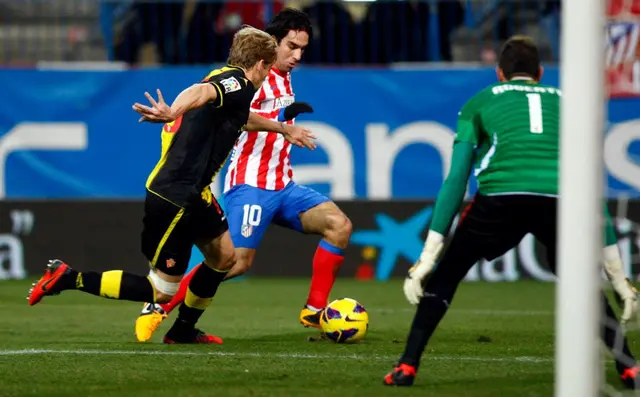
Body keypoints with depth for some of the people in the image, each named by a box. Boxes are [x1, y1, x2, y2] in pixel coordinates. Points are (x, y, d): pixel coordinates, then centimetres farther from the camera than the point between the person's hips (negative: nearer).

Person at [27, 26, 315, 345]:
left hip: (194, 194, 10)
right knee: (162, 291, -4)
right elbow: (201, 92, -37)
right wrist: (172, 113, -58)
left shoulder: (227, 81, 16)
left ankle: (183, 330, 33)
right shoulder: (237, 82, -13)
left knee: (224, 257, 22)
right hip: (174, 198, -10)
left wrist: (284, 129, 55)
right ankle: (68, 278, -4)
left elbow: (243, 117, 40)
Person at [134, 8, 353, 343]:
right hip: (250, 185, -8)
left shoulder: (282, 79, 17)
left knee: (339, 224, -8)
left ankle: (314, 311, -4)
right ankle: (157, 309, -6)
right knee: (238, 259, -16)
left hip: (281, 186, 8)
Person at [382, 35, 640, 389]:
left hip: (500, 199, -2)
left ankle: (407, 366, 13)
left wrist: (427, 257, 17)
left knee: (446, 272, 21)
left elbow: (456, 179, 18)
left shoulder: (480, 102, 27)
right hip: (561, 198, 2)